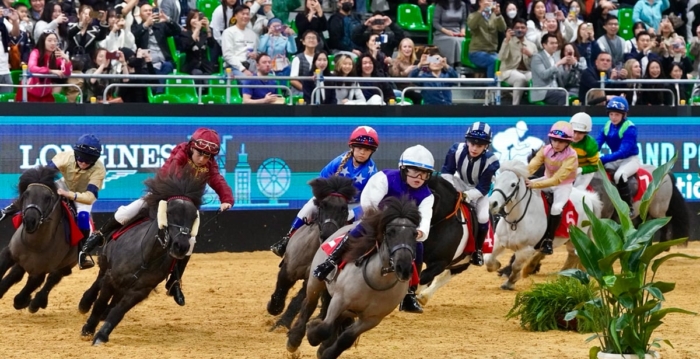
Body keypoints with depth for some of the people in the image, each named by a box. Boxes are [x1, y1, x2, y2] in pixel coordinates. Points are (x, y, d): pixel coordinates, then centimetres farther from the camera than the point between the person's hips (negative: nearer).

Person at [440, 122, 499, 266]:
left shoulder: (491, 161, -32)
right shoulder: (456, 150, -29)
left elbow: (482, 188, -28)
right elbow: (447, 172, -16)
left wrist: (466, 196, -43)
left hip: (480, 191, -2)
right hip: (460, 184, 2)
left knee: (483, 217, -20)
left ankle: (478, 250, 5)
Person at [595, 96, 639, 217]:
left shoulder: (630, 128, -20)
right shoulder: (607, 126, 1)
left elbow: (623, 151, -29)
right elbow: (597, 144, -5)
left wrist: (603, 159, -38)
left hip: (630, 159, -7)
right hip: (615, 160, 7)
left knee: (619, 175, -35)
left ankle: (629, 208, -22)